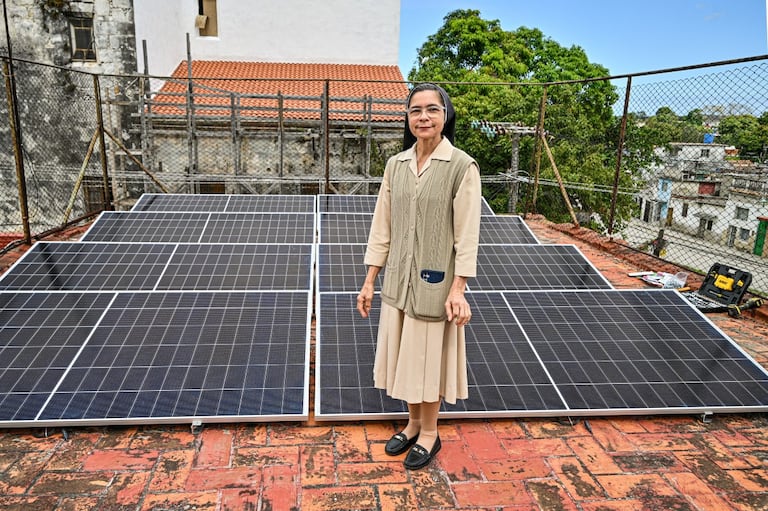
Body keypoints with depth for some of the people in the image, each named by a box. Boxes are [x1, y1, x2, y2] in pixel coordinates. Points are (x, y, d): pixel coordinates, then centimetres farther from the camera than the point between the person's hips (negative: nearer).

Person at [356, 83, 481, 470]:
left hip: (434, 281, -5)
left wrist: (458, 289, -16)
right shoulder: (396, 165, 3)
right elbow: (381, 226, 5)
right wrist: (369, 280, 5)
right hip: (398, 278, 5)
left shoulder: (462, 166, -11)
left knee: (428, 355, 9)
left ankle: (429, 434, 31)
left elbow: (467, 234, -12)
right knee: (403, 354, 16)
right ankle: (413, 424, 38)